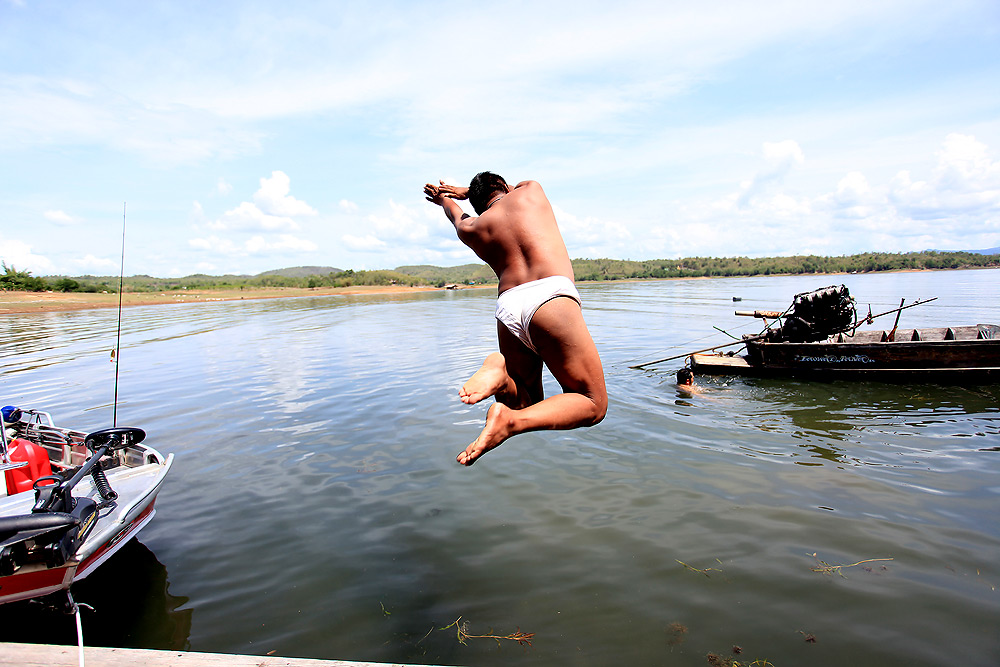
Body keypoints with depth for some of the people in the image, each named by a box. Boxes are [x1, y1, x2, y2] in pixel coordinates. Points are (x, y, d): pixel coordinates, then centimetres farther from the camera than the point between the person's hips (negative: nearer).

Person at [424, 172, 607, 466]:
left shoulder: (472, 229, 23)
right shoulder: (531, 191, 22)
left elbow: (457, 215, 49)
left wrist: (443, 198, 70)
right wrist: (464, 191, 56)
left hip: (507, 308, 4)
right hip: (551, 298, -3)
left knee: (527, 406, 21)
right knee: (594, 404, 4)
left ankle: (501, 371, -11)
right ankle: (510, 420, -20)